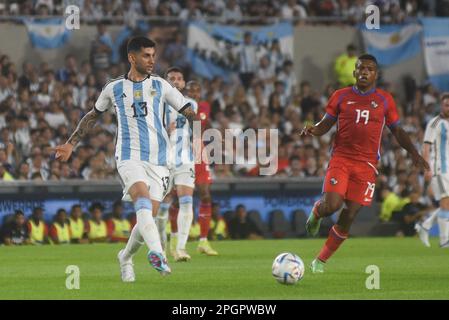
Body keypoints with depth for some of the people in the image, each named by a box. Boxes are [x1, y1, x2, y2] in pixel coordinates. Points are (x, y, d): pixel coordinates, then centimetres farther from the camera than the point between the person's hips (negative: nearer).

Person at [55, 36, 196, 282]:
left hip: (158, 160, 2)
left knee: (148, 216, -1)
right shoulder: (114, 88, 9)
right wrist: (71, 145, 25)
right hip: (129, 157, -2)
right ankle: (157, 252, -47)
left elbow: (189, 112, 8)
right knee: (143, 199, -29)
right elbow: (93, 116, 25)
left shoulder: (160, 86, 9)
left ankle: (125, 257, 26)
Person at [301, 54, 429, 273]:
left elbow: (397, 131, 15)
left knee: (348, 216, -3)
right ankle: (317, 210, 18)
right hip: (341, 158, -1)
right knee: (331, 205, -21)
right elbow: (326, 124, 10)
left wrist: (414, 153, 3)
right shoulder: (341, 96, 6)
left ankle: (321, 260, 12)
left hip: (366, 165, 1)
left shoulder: (385, 100, 9)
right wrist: (313, 130, -13)